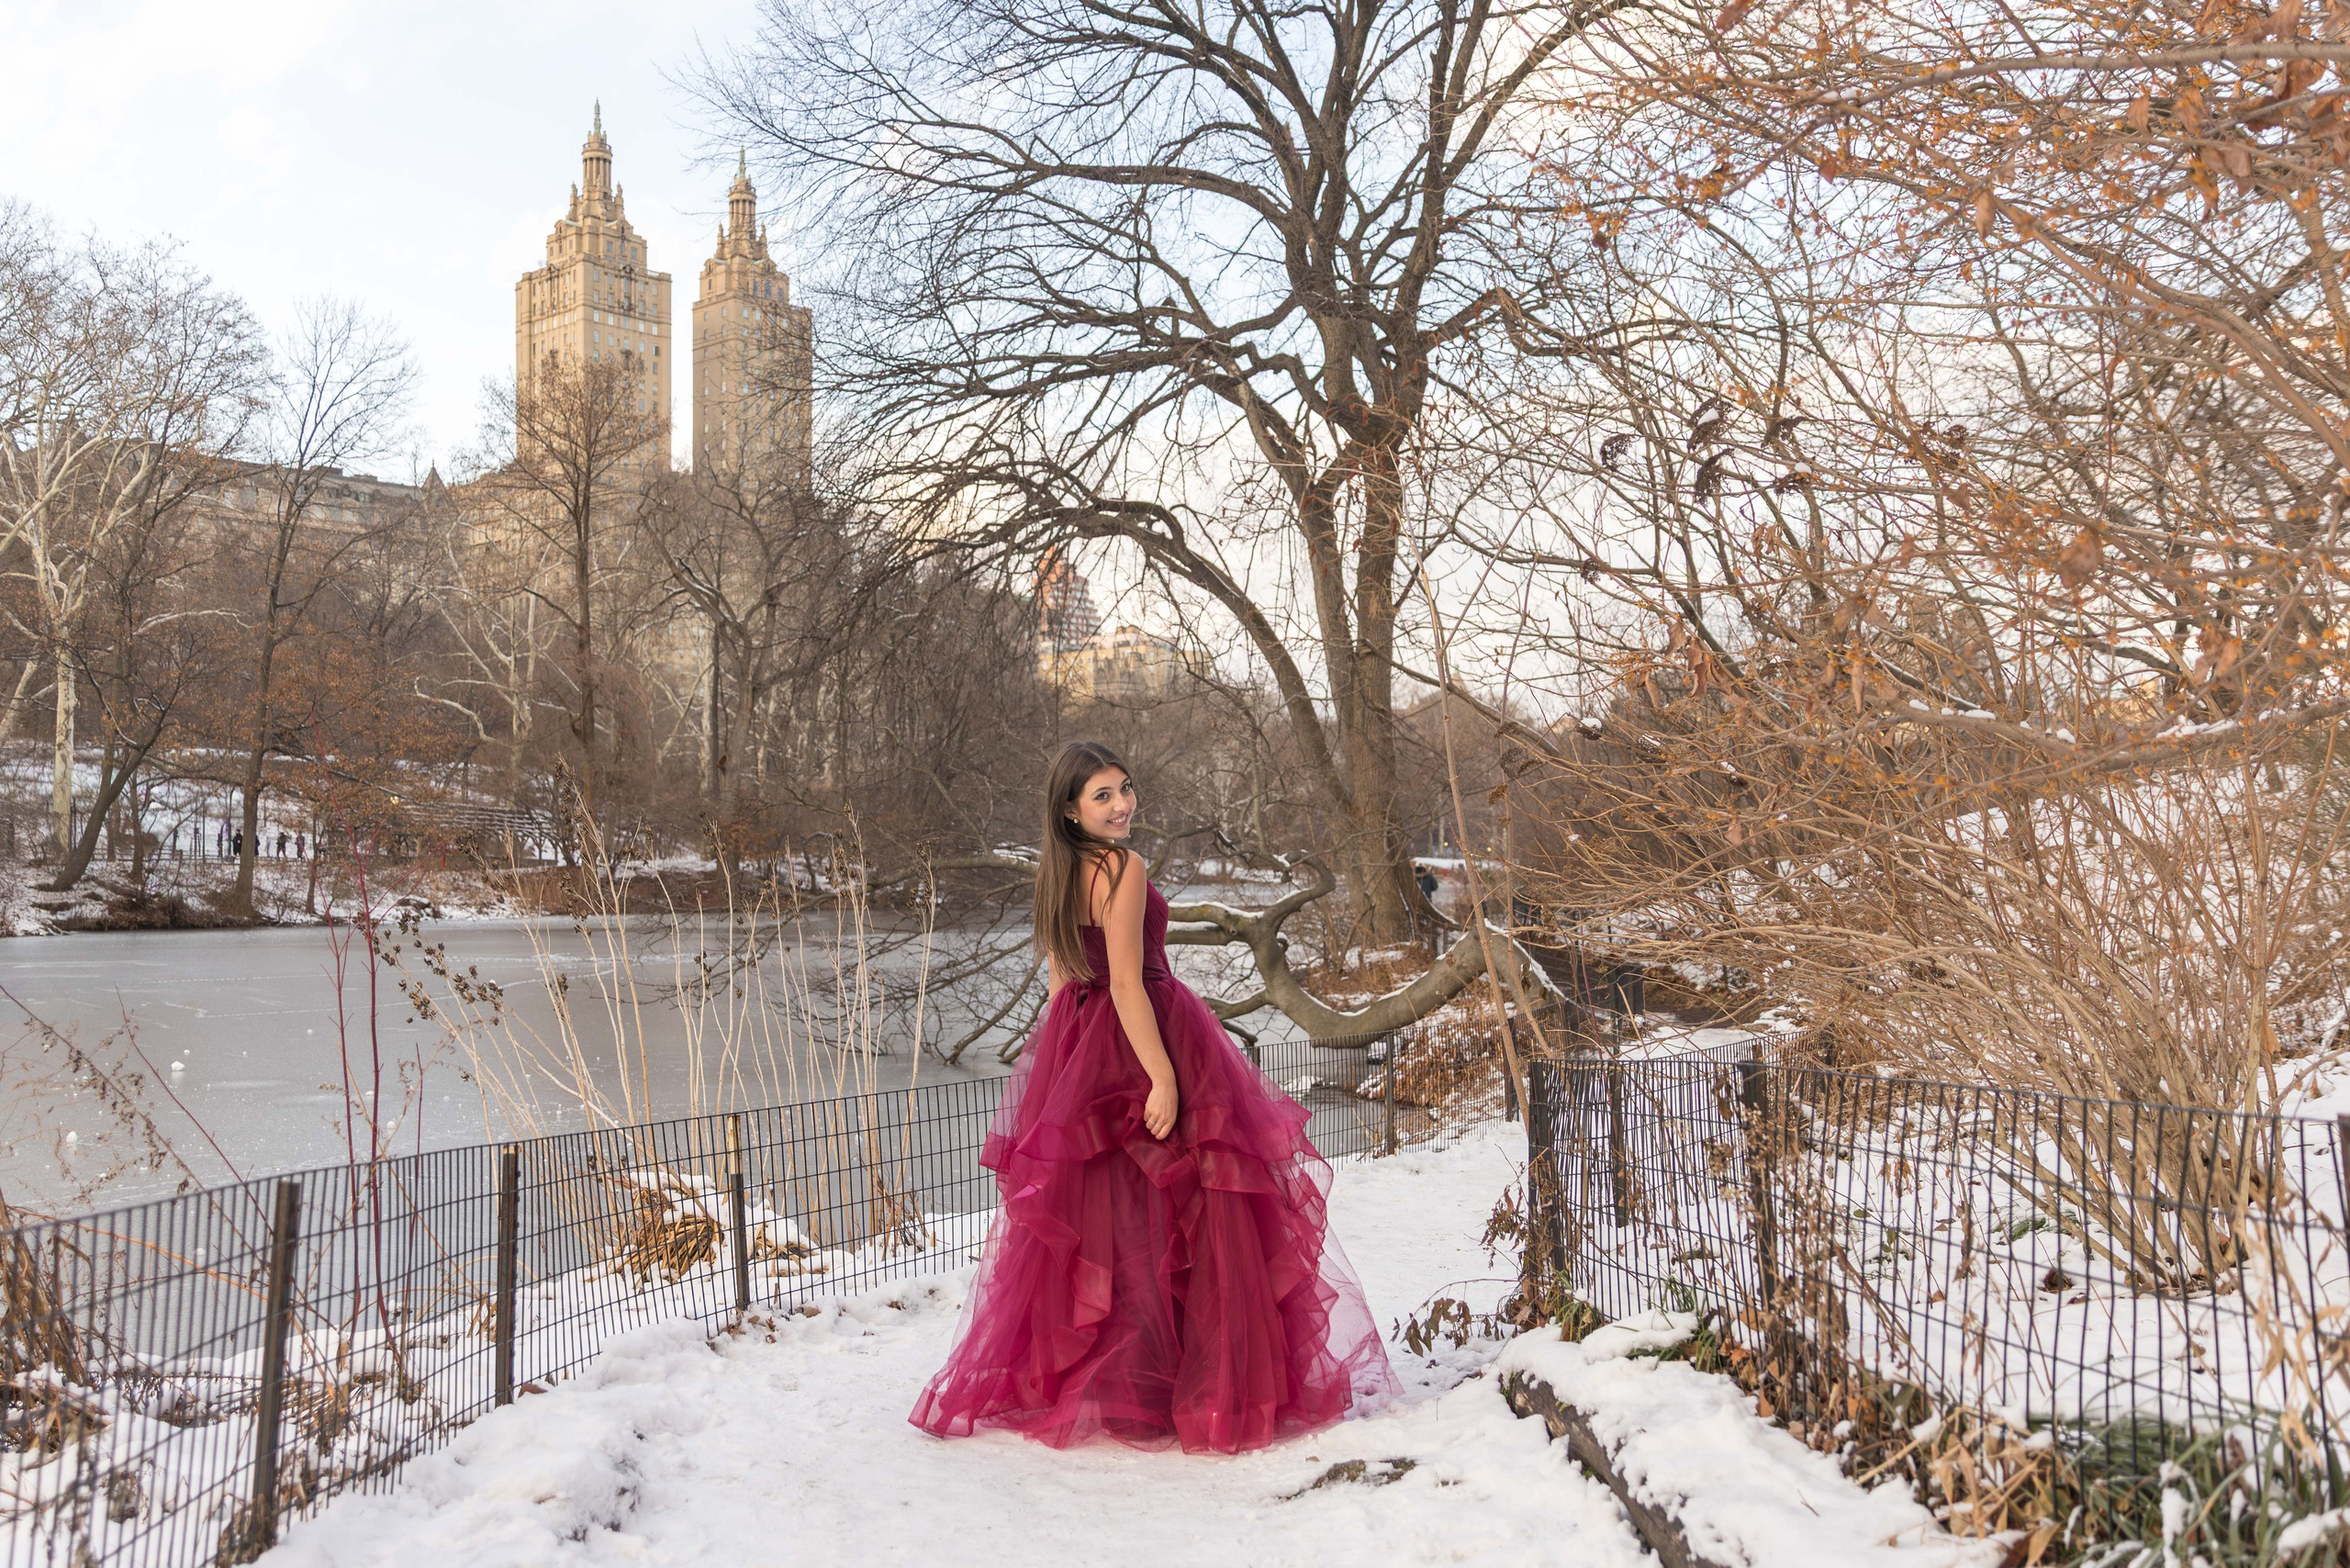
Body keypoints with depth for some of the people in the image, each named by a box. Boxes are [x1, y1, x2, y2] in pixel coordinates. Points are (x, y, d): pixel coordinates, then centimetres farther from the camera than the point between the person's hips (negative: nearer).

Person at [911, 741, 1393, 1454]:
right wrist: (1163, 1077, -24)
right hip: (1141, 1042, -8)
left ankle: (1054, 1379, 24)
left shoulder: (1056, 871, 8)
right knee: (1163, 1223, 0)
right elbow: (1128, 985, -23)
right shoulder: (1123, 869, -17)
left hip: (1078, 1048, 8)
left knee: (1089, 1219, 16)